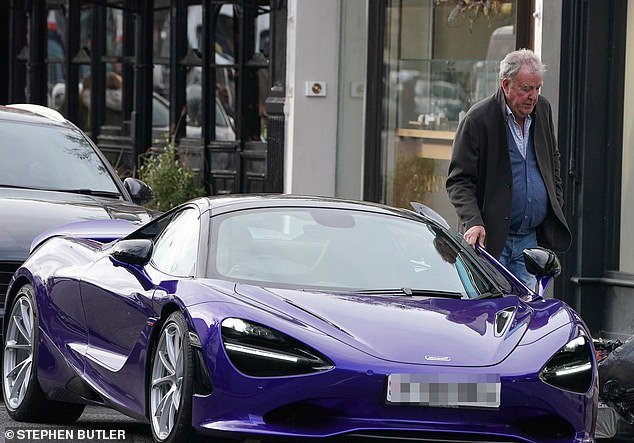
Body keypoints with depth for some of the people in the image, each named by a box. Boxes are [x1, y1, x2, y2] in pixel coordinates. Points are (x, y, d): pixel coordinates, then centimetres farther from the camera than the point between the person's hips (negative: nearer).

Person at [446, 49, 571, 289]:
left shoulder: (542, 110, 7)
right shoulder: (478, 119, -11)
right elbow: (458, 181, -11)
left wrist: (556, 205, 17)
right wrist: (473, 222, -24)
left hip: (531, 238, 5)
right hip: (491, 238, -5)